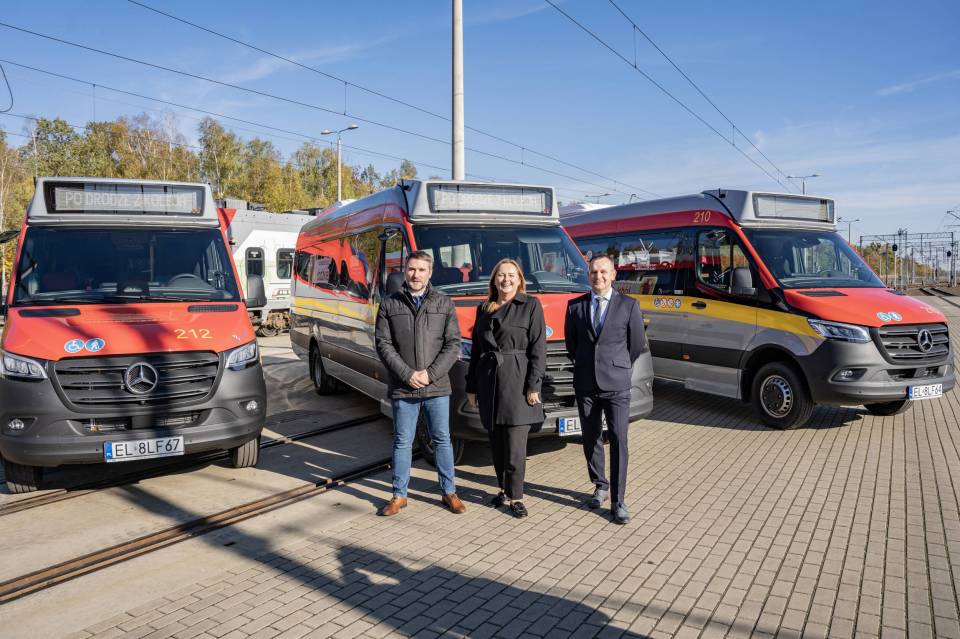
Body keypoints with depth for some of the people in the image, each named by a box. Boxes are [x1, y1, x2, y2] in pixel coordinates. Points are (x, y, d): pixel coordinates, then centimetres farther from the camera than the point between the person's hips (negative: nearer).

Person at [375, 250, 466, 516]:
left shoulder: (444, 304, 3)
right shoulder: (389, 305, 2)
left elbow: (453, 344, -1)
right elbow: (384, 345, -3)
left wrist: (430, 373, -12)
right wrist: (408, 374, -13)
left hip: (437, 388, 1)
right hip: (402, 389, 0)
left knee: (442, 440, 10)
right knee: (402, 442, 9)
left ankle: (449, 492, 24)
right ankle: (399, 495, 22)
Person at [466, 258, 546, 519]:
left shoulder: (531, 305, 0)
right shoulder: (483, 309, 14)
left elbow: (538, 348, -6)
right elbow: (475, 349, 16)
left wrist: (533, 385, -12)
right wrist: (471, 387, 14)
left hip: (517, 382, -5)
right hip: (488, 382, 5)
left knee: (515, 446, -4)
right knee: (497, 444, 12)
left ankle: (515, 496, 9)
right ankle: (505, 489, 27)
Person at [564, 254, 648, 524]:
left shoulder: (629, 305, 0)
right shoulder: (575, 306, 6)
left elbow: (638, 344, 8)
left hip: (616, 385, -2)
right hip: (585, 385, 3)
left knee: (618, 440, -6)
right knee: (591, 440, 11)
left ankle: (617, 502, -1)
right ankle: (601, 486, 30)